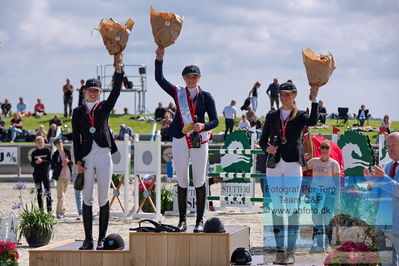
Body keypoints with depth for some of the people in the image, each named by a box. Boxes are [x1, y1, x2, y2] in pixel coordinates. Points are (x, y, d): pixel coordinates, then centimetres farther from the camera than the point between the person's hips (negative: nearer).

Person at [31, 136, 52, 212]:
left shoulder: (47, 151, 1)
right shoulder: (34, 152, 6)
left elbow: (50, 161, -4)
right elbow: (32, 164, 5)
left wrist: (42, 161, -19)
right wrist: (36, 163, -17)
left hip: (45, 173, -2)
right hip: (37, 174, 2)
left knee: (48, 192, -7)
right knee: (39, 192, 5)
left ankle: (49, 210, -6)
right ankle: (41, 210, 10)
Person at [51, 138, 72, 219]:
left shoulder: (67, 152, 6)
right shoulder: (55, 155, -3)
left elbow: (72, 162, 12)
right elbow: (52, 166, -7)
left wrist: (68, 161, -9)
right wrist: (61, 164, -17)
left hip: (68, 176, 4)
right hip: (60, 176, -4)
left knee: (63, 194, 10)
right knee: (60, 195, -9)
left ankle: (61, 211, 16)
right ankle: (59, 212, -8)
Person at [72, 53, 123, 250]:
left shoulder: (105, 107, 12)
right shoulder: (78, 112, 12)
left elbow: (116, 90, -4)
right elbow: (76, 137, 7)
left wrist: (118, 67, -16)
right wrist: (78, 160, -3)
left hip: (104, 154, 0)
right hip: (86, 156, 0)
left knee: (104, 198, 0)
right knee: (87, 199, 0)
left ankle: (102, 239, 3)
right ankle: (88, 239, 2)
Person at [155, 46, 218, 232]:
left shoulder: (206, 97, 5)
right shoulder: (178, 93, 7)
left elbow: (215, 121, 4)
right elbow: (159, 79, -3)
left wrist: (203, 126, -16)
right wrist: (159, 58, -14)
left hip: (200, 141, -1)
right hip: (180, 141, 1)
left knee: (199, 181, -1)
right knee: (181, 181, 5)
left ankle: (200, 220, 5)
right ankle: (182, 220, 11)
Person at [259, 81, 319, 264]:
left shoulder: (300, 116, 7)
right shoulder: (272, 116, 15)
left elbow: (313, 121, -17)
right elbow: (262, 140, 15)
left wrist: (314, 99, -21)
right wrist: (267, 148, -6)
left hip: (293, 164, -3)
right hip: (274, 165, 3)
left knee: (292, 207, -6)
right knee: (277, 207, 2)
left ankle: (291, 251, -4)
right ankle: (280, 250, 5)